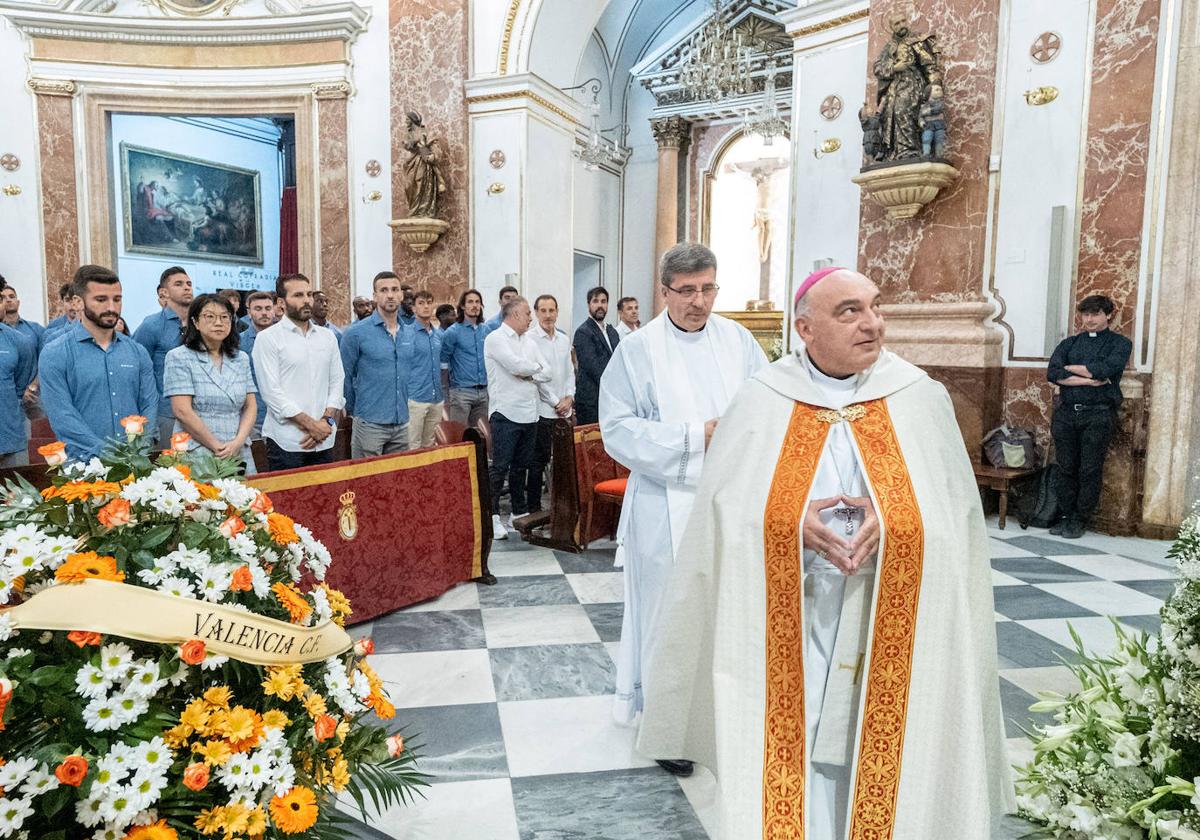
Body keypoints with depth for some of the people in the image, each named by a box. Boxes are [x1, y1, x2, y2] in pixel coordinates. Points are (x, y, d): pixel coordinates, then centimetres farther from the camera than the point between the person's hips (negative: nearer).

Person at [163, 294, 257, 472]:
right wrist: (217, 447, -12)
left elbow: (251, 406, 8)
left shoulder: (241, 359, 13)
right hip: (197, 455, -4)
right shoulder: (179, 357, -2)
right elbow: (182, 411, -10)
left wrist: (238, 442, -8)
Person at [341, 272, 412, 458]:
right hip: (370, 423, -5)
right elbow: (345, 377, -2)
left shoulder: (410, 335, 8)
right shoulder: (357, 332, -8)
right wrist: (355, 409, 6)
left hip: (402, 424, 5)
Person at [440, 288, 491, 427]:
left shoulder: (486, 330, 9)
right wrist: (446, 394, -6)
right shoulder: (452, 332, -4)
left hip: (484, 392, 5)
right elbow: (443, 365, -3)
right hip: (461, 391, -5)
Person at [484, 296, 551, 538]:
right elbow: (516, 365, -20)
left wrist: (527, 373, -9)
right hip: (506, 413, -7)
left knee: (521, 466, 13)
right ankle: (491, 516, 3)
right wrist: (536, 367, -1)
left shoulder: (528, 340, 15)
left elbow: (547, 372, 8)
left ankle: (519, 513, 22)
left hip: (529, 414, 7)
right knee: (500, 466, -4)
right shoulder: (496, 339, -6)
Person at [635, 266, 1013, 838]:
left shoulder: (921, 397, 0)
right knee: (789, 748, 7)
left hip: (889, 627, 1)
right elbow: (724, 507, -1)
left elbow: (955, 510, 2)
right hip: (785, 622, -1)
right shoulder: (762, 399, -3)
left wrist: (890, 522, -17)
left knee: (870, 747, 11)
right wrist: (795, 522, -17)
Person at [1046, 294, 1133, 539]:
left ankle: (1079, 521, 9)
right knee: (1065, 468, 4)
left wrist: (1071, 368, -1)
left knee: (1090, 471, 0)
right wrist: (1088, 380, -11)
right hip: (1066, 413, 3)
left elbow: (1105, 369, -13)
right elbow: (1052, 373, -2)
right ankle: (1066, 516, 14)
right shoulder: (1069, 343, 15)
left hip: (1098, 415, -3)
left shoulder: (1120, 344, 8)